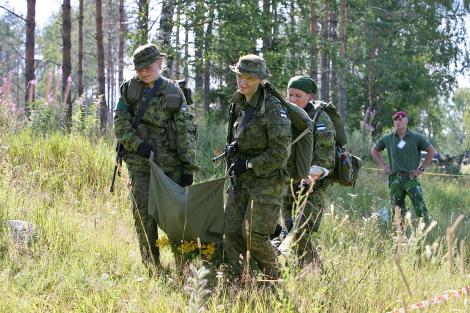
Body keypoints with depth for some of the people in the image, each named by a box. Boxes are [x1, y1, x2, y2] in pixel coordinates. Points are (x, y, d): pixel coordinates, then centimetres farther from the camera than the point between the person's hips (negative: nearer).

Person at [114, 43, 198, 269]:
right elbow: (120, 124, 1)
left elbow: (185, 131, 2)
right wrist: (139, 145, -15)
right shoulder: (129, 89, 6)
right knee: (143, 216, -1)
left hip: (171, 165, 0)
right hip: (140, 164, 0)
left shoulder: (173, 92, 4)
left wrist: (188, 167, -4)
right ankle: (151, 265, 8)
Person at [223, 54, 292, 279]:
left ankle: (274, 277, 13)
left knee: (254, 234, -9)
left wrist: (248, 165, -14)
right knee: (232, 233, 1)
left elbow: (280, 152, -17)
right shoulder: (238, 105, 10)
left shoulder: (272, 108, -14)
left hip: (266, 179, -7)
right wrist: (233, 162, 13)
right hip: (240, 180, 7)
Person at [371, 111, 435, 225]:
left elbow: (431, 151, 7)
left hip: (411, 178, -3)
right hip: (395, 178, 3)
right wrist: (383, 165, 12)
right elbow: (374, 150, 23)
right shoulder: (388, 138, 8)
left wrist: (421, 168, 1)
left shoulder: (416, 138, 0)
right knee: (397, 210, 5)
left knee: (420, 208, -13)